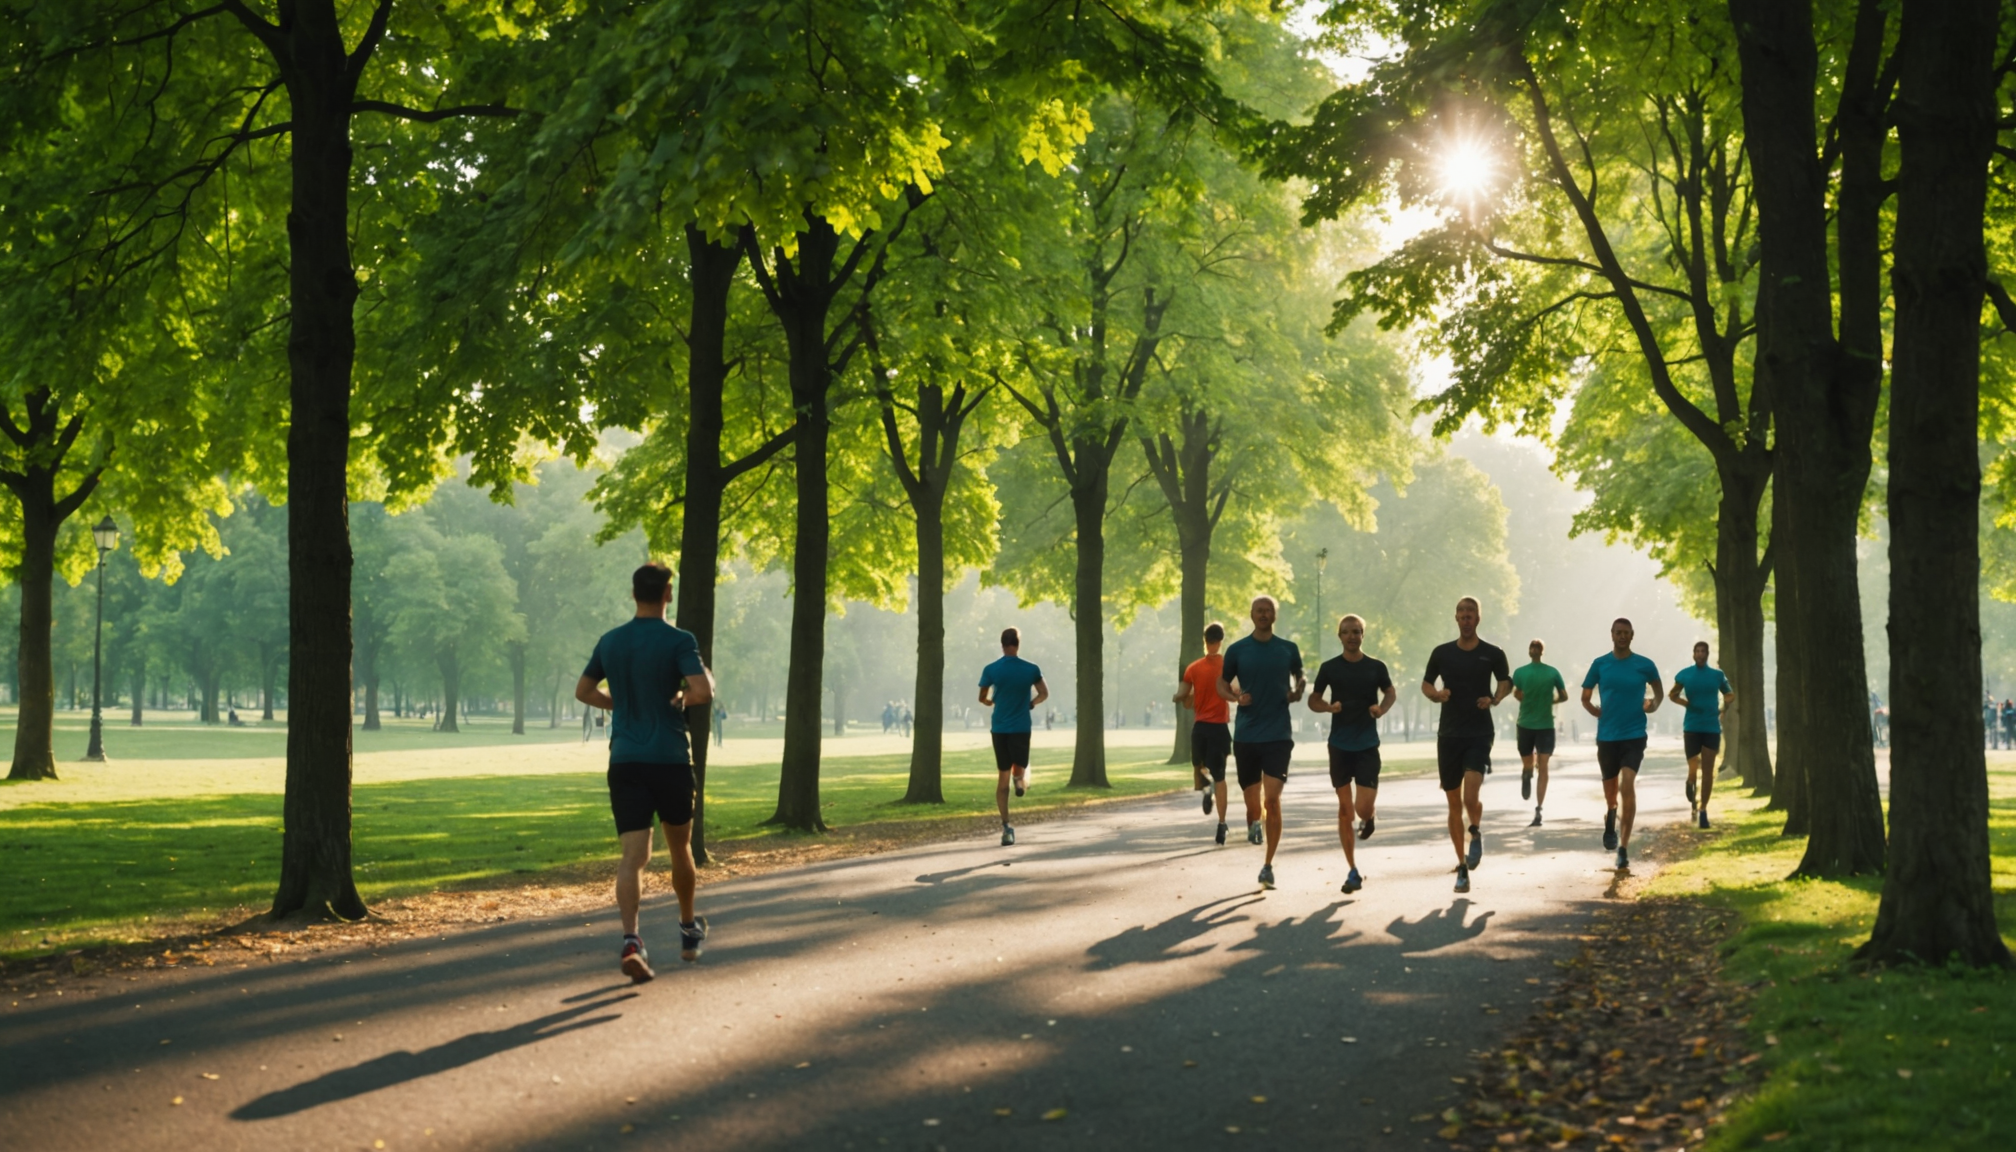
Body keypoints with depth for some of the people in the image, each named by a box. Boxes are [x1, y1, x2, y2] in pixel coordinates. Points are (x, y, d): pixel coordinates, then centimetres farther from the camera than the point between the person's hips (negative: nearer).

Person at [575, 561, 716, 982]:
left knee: (634, 855, -4)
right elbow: (703, 691, -20)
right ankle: (689, 930, 33)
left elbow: (583, 691, 19)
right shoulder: (679, 641, -8)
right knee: (680, 848, 17)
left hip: (624, 761, 3)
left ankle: (630, 939, -23)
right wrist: (682, 699, 1)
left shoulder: (610, 642, 7)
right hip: (670, 759, -2)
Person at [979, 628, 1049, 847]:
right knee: (1019, 768, 22)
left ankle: (1006, 826, -2)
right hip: (1021, 728, -1)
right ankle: (1020, 778, -12)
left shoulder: (991, 670, -3)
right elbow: (1044, 694, 2)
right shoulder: (1031, 669, -3)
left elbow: (983, 699, 4)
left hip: (999, 728, 1)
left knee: (1003, 777, 5)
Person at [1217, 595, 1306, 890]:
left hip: (1278, 735, -1)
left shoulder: (1288, 649, 4)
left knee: (1272, 800, -11)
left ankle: (1268, 864, -3)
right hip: (1246, 735, 1)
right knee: (1252, 800, 4)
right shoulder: (1237, 650, 3)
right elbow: (1221, 684, 11)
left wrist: (1297, 692, -1)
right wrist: (1235, 697, -10)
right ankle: (1254, 826, 39)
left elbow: (1299, 676, 21)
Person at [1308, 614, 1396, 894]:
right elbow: (1313, 700, 7)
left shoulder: (1376, 667, 1)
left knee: (1364, 807, -11)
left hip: (1368, 744, -1)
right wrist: (1329, 706, -14)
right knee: (1345, 809, 3)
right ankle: (1353, 871, 11)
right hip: (1340, 745, 1)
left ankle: (1367, 819, 29)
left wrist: (1382, 709, -5)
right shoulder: (1330, 668, 1)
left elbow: (1391, 693, 16)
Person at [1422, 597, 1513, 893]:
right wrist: (1436, 695, -7)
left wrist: (1495, 699, -6)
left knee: (1471, 796, -19)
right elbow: (1426, 684, 15)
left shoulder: (1492, 654, 1)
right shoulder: (1442, 652, 5)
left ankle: (1476, 833, 15)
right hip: (1449, 734, 2)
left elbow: (1506, 682, 15)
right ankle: (1462, 866, 16)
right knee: (1454, 803, 5)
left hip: (1479, 733, -2)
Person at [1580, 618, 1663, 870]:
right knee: (1611, 790, 11)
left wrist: (1654, 705, -5)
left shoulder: (1644, 665, -1)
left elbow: (1659, 691, 15)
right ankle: (1611, 817, 48)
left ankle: (1624, 847, -12)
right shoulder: (1600, 664, 2)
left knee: (1627, 785, -18)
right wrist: (1597, 712, -7)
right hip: (1606, 736, 2)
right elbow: (1585, 698, 10)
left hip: (1634, 735, -2)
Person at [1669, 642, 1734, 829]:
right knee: (1693, 770, -5)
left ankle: (1703, 809, 9)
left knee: (1708, 771, -1)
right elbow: (1672, 695, 12)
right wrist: (1686, 703, -7)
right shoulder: (1684, 674, 1)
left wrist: (1723, 707, -3)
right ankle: (1690, 785, 31)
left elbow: (1730, 695, 16)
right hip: (1692, 728, -1)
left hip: (1712, 728, 1)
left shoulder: (1717, 675, 3)